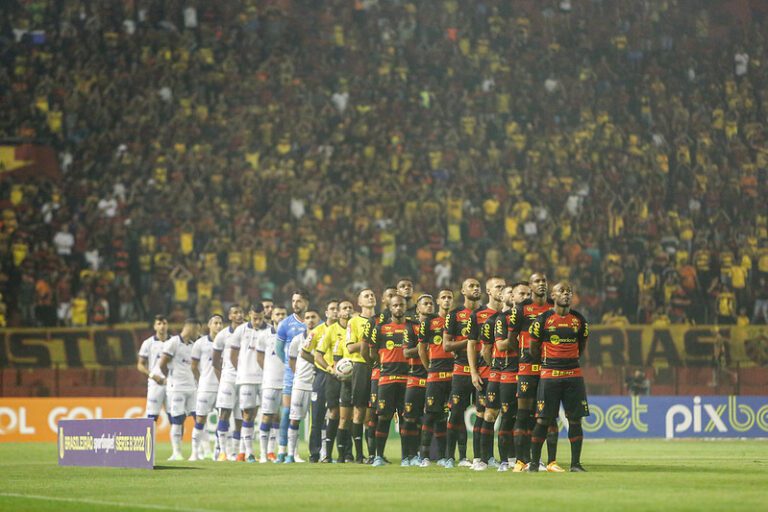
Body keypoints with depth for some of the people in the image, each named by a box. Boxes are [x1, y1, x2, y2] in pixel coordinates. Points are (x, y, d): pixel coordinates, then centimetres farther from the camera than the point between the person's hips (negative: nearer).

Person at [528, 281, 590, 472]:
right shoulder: (543, 319, -3)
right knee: (543, 420, -2)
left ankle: (575, 463, 5)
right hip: (549, 376, -3)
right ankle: (534, 462, 6)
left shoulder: (579, 320, 7)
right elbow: (534, 348, 5)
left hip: (573, 374, 3)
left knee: (575, 419, 0)